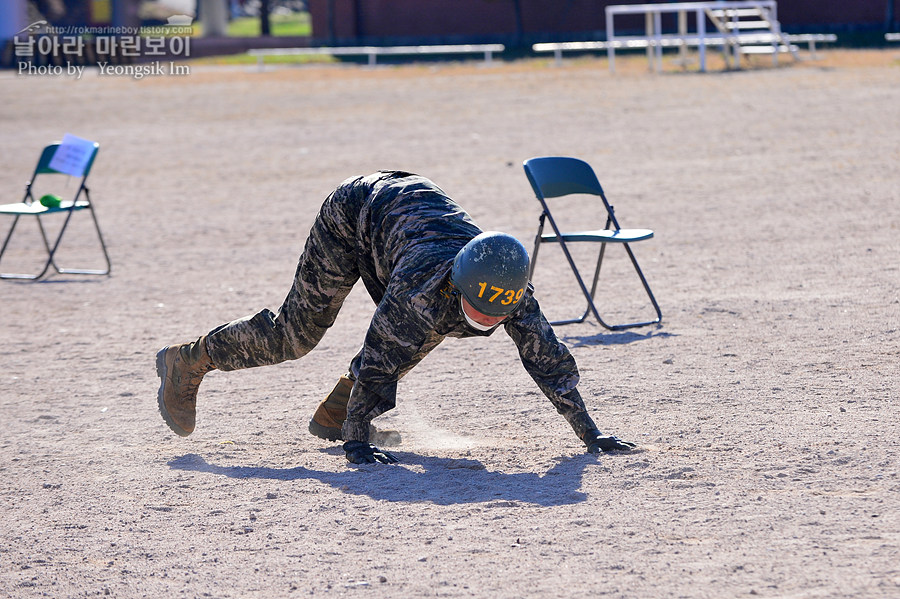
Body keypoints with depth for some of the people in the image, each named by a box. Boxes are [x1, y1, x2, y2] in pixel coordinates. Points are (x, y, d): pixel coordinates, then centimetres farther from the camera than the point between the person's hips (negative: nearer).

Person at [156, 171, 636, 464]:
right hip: (353, 211, -6)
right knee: (295, 335, -4)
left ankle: (334, 412, 15)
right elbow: (380, 359, -42)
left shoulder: (511, 290, -28)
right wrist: (357, 442, -43)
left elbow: (547, 357, -23)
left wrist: (590, 434, -25)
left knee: (422, 334, 1)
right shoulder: (425, 284, -44)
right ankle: (189, 361, 13)